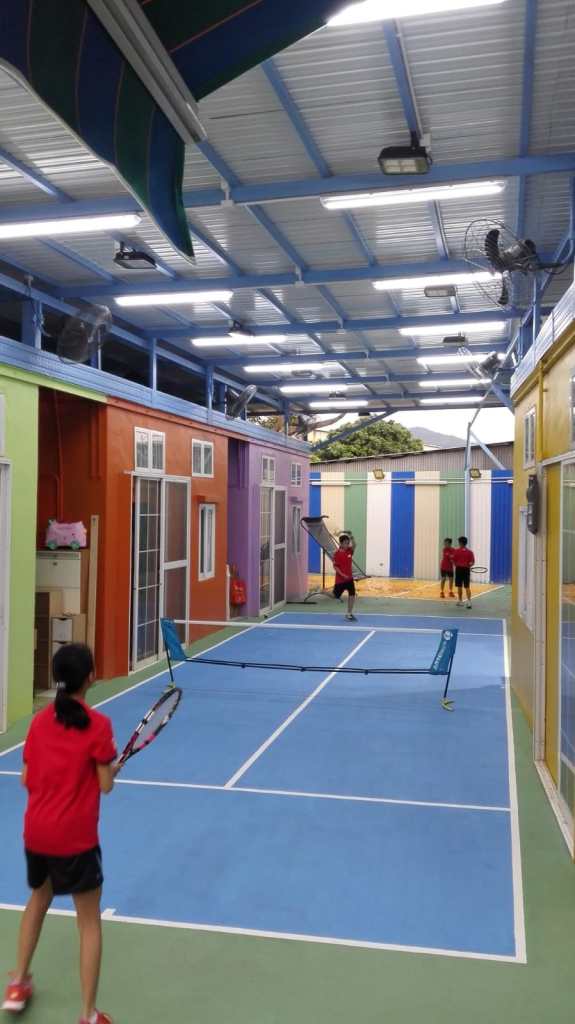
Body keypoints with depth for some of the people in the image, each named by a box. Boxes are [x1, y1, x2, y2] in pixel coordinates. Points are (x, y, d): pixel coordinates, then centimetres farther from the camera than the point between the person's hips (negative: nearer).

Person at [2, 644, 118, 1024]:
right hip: (76, 837, -5)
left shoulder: (40, 721, 0)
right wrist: (113, 762, 8)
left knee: (39, 899, 31)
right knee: (90, 922, 10)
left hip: (36, 832, 5)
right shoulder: (97, 724, -15)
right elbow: (105, 785, -11)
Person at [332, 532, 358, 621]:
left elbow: (354, 545, -19)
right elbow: (335, 566, -15)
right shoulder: (337, 553, -14)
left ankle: (349, 614, 11)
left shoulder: (349, 550, 1)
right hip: (340, 579, -5)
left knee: (352, 595, 1)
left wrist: (352, 538, -36)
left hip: (349, 578, 5)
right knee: (336, 596, 4)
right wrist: (342, 575, -24)